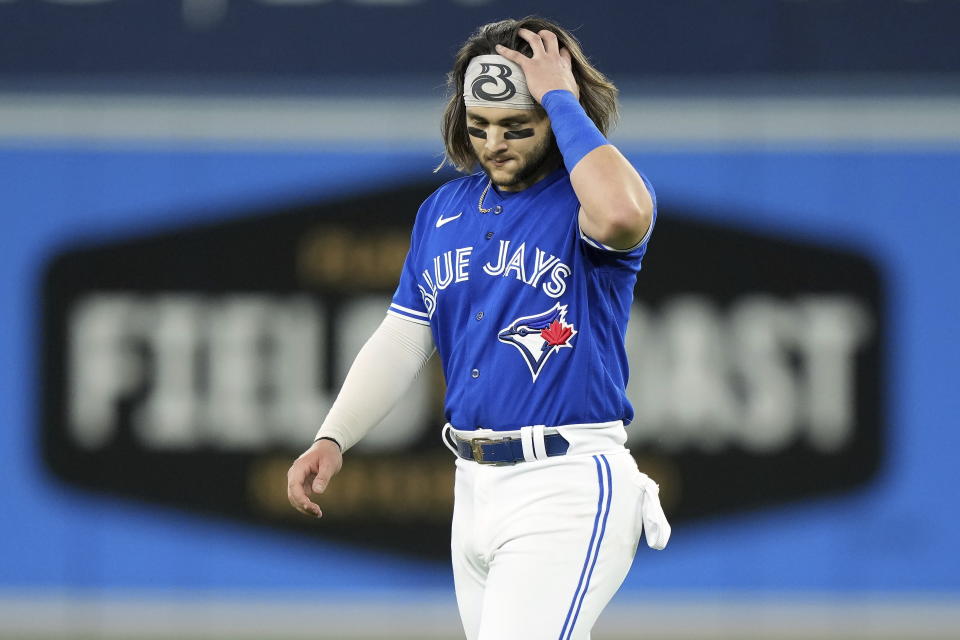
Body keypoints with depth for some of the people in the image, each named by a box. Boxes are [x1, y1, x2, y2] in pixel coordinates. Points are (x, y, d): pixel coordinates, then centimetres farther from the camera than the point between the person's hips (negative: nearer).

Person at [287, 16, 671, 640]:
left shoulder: (587, 195, -6)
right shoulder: (444, 211, 14)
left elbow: (622, 216, -32)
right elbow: (401, 343, 14)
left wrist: (562, 98, -20)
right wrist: (333, 439, -2)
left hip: (567, 489, -7)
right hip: (474, 487, 7)